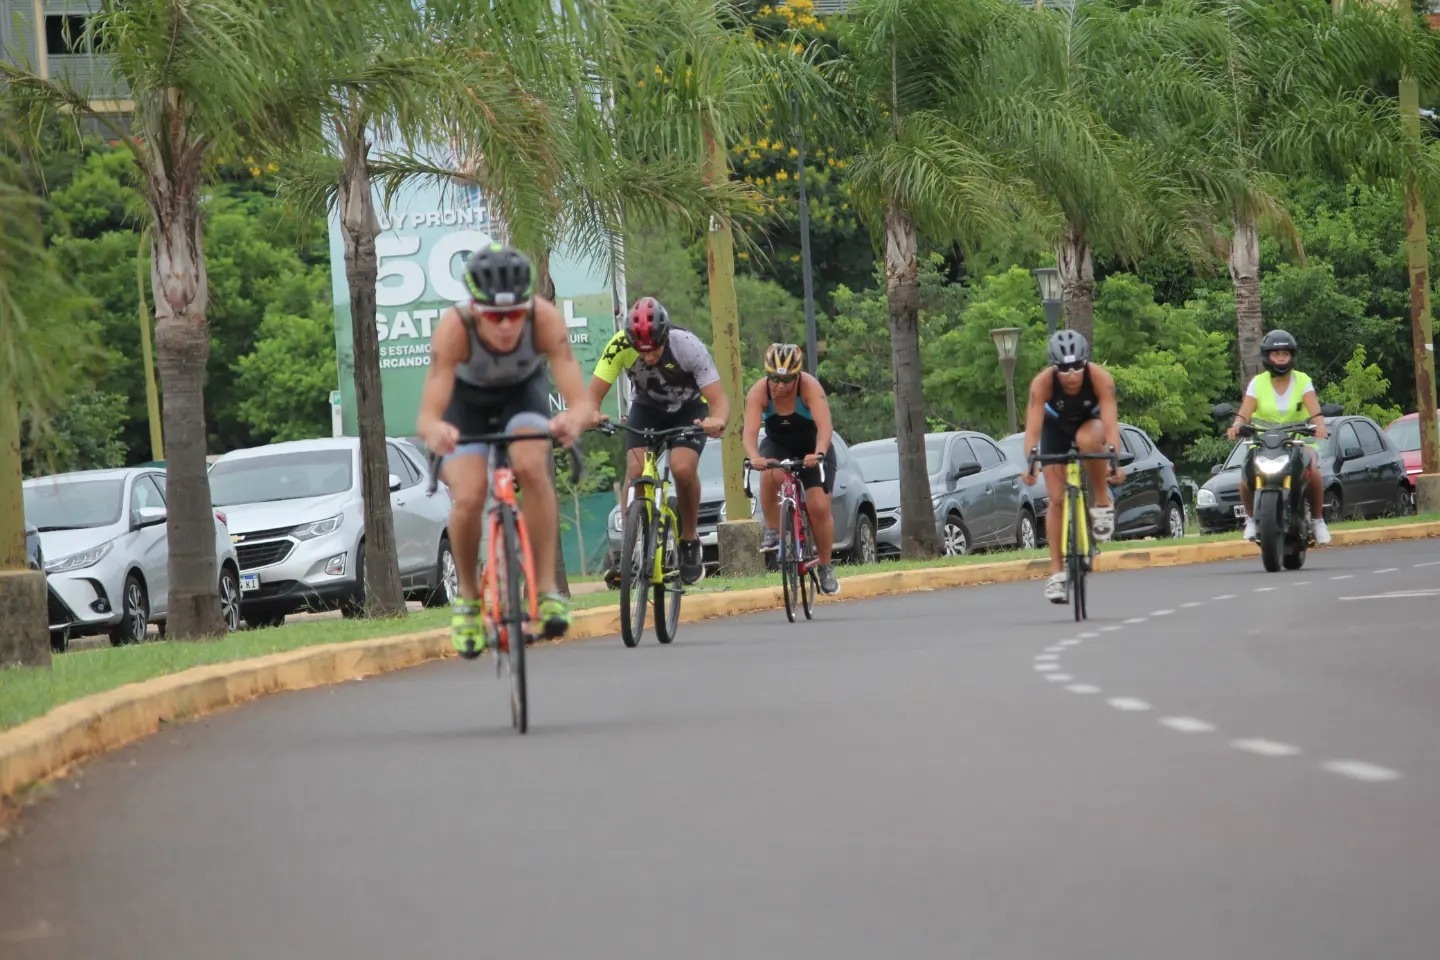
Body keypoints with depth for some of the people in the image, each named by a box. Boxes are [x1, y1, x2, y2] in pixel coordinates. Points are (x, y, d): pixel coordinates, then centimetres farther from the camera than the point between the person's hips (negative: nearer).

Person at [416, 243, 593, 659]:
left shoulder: (545, 319, -36)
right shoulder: (454, 327, -39)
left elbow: (581, 401, -40)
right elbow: (426, 417, -43)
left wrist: (573, 419, -64)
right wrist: (435, 431, -67)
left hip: (523, 392, 1)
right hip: (466, 399, -1)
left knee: (532, 468, -29)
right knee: (467, 498, -21)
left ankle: (546, 587, -18)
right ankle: (468, 595, 6)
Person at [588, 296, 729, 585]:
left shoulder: (687, 346, -33)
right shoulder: (620, 345, -29)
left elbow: (719, 399, -34)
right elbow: (594, 393, -27)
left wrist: (718, 421, -57)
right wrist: (591, 414, -51)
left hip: (689, 410, -2)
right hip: (647, 409, 2)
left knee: (683, 468, -26)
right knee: (635, 470, -22)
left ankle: (690, 540, -4)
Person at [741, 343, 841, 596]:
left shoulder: (810, 387, -30)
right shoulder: (759, 392, -25)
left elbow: (824, 425, -41)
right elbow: (750, 431, -36)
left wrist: (818, 454, -60)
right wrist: (754, 457, -56)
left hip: (813, 450, -1)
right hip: (778, 446, 1)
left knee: (819, 507, -12)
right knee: (771, 474, -34)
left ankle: (825, 568, 7)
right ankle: (772, 530, -15)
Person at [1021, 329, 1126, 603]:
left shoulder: (1100, 378, -34)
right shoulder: (1042, 382, -33)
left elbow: (1110, 421, -41)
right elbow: (1033, 425, -39)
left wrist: (1113, 459, -55)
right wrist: (1029, 463, -53)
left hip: (1090, 422, -1)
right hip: (1056, 426, 1)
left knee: (1087, 439, -39)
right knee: (1056, 498, -8)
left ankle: (1102, 502, -17)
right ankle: (1057, 572, -1)